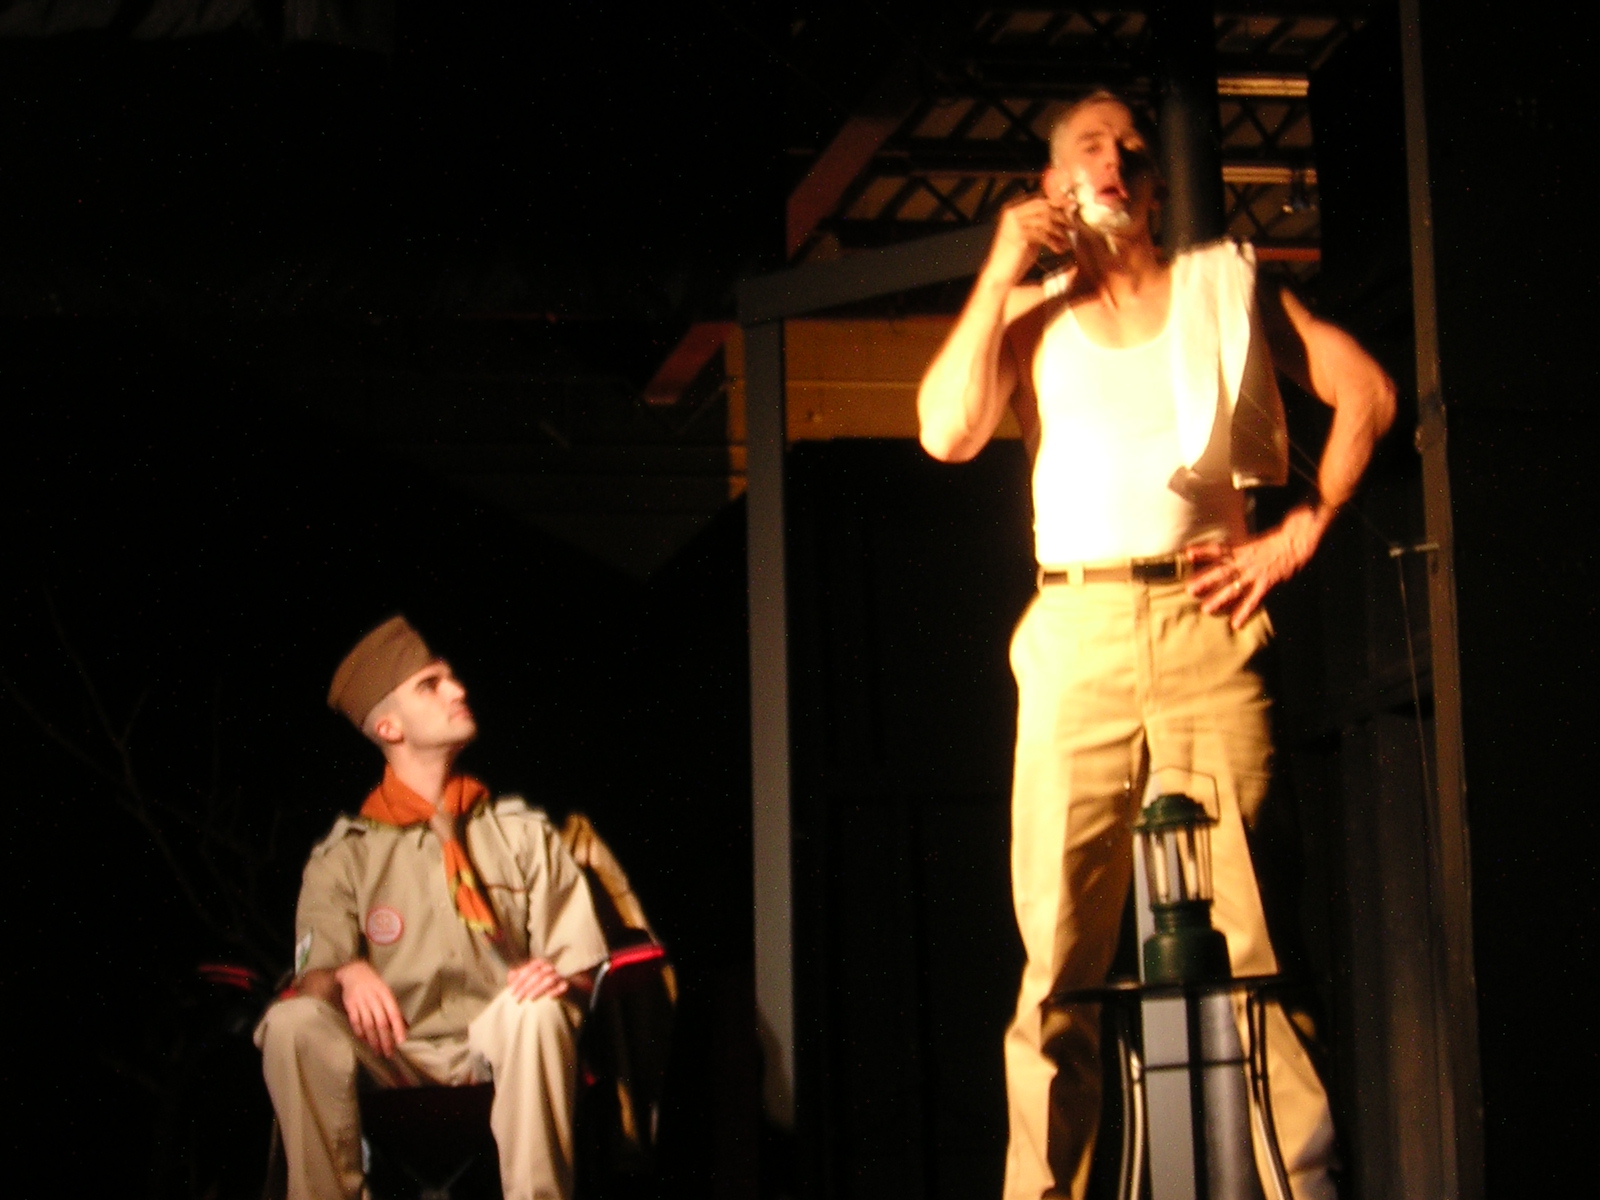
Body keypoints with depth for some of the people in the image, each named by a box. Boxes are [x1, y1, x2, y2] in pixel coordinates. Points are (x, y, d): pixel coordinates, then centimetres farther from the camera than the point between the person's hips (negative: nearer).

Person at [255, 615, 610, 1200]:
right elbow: (313, 975, 0)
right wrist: (346, 975, -25)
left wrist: (560, 978, -15)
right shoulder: (345, 855, 12)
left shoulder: (524, 833, 17)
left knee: (537, 1010, -34)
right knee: (294, 1023, -30)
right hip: (394, 1060, -1)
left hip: (501, 1052, 1)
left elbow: (581, 967, 9)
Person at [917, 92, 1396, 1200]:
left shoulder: (1225, 285, 17)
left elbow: (1367, 391, 12)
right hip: (1078, 628, 1)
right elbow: (948, 431, 1)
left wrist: (1303, 531, 2)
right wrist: (1003, 270, 3)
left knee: (1240, 929, -7)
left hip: (1209, 622, -1)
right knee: (1061, 950, -4)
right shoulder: (1028, 313, 19)